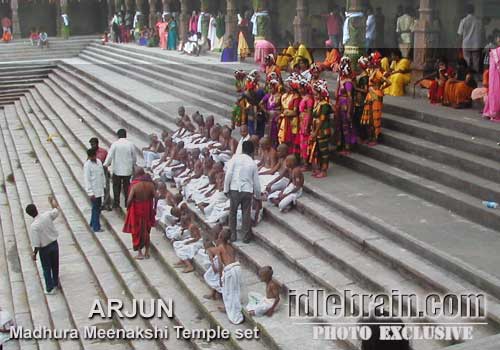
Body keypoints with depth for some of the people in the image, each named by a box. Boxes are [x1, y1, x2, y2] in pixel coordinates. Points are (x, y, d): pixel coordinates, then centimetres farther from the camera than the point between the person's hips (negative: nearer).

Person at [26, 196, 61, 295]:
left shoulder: (34, 226, -27)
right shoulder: (47, 215, -16)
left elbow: (36, 244, -23)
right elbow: (56, 209, 7)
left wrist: (34, 254, -7)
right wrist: (52, 200, 23)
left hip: (45, 248, -5)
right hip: (54, 244, 5)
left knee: (46, 269, 15)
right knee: (55, 265, 24)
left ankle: (50, 289, 26)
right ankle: (56, 283, 44)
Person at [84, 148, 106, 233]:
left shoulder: (99, 161, 4)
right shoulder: (87, 165, -15)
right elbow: (86, 179, -15)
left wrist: (103, 185, 14)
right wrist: (90, 193, -18)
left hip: (100, 189, 7)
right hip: (93, 191, -7)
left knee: (98, 207, 16)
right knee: (96, 208, -3)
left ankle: (93, 223, 31)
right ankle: (96, 227, 4)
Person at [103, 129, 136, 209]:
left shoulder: (115, 144, -10)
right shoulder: (131, 144, -4)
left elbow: (110, 156, -13)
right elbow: (134, 157, 5)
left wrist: (105, 165, -4)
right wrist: (133, 166, 21)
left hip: (117, 170, -2)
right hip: (128, 170, 2)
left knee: (116, 187, 10)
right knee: (127, 186, 13)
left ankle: (116, 203, 11)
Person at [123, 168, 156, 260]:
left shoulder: (134, 185, -19)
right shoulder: (150, 183, -7)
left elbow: (129, 199, -21)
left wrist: (128, 208, -2)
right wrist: (154, 208, 7)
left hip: (137, 210, -4)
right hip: (147, 209, 4)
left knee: (137, 231, 12)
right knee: (146, 230, 18)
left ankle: (140, 253, 16)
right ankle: (147, 252, 25)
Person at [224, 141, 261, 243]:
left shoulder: (236, 157, -2)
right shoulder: (253, 163, 4)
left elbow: (228, 174, -8)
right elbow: (256, 182, 8)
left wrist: (226, 189, 0)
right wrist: (258, 196, 21)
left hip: (235, 189, -1)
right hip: (248, 191, 1)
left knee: (232, 212, 14)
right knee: (246, 214, 10)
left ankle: (233, 235, 19)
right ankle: (246, 236, 13)